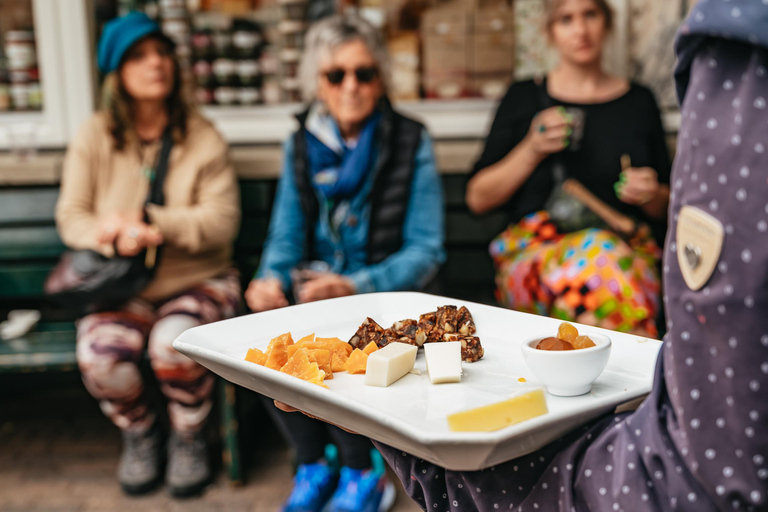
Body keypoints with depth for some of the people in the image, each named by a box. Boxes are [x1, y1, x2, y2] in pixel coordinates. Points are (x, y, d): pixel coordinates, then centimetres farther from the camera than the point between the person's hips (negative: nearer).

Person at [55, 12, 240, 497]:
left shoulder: (203, 138, 1)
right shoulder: (94, 138, 5)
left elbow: (221, 220, -7)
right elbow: (71, 216, 3)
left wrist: (150, 220, -19)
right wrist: (116, 237, -20)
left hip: (198, 279, -1)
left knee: (175, 344, -31)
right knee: (101, 356, -26)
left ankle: (189, 437, 2)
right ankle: (139, 432, 9)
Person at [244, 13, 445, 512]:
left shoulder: (411, 142, -5)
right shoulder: (302, 144, 6)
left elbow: (426, 250, -9)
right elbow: (287, 236, 8)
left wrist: (356, 286, -24)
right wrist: (271, 278, -16)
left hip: (385, 297, -3)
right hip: (317, 290, 4)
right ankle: (313, 463, 2)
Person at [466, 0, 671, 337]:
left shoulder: (639, 101, 16)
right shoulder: (524, 98, 12)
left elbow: (666, 207, 21)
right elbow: (477, 198, 8)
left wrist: (651, 195, -2)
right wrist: (531, 151, -5)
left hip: (628, 247, 1)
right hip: (532, 252, -1)